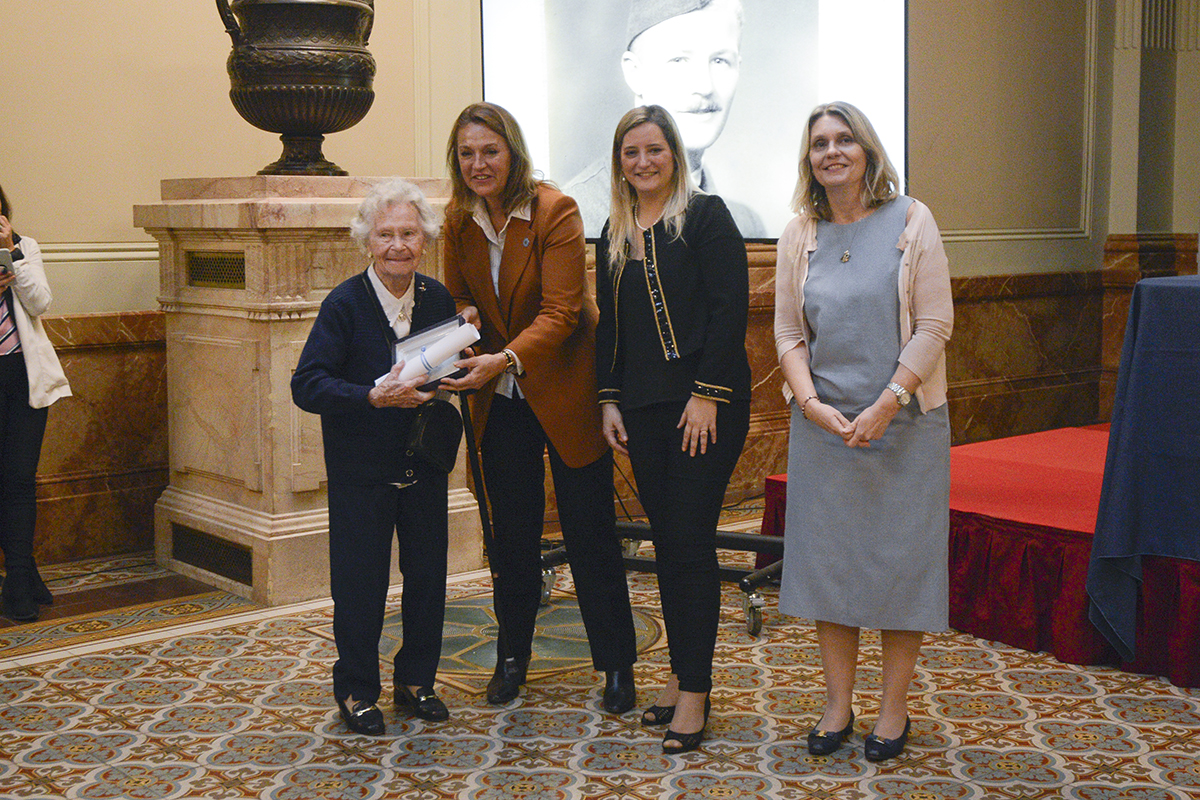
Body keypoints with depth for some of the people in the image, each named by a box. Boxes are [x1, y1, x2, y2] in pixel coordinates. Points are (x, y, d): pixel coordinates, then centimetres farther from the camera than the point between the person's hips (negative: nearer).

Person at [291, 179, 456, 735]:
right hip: (360, 470, -4)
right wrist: (374, 396, -29)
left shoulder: (439, 300, 1)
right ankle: (356, 690, 21)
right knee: (359, 584, 3)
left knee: (427, 576, 11)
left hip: (424, 465, 4)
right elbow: (306, 385, -18)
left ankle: (416, 680, 29)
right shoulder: (344, 304, -12)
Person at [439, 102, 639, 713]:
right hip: (501, 400, 5)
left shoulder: (556, 211, -17)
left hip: (565, 390, -4)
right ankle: (512, 656, 28)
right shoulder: (459, 219, -1)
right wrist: (465, 317, -12)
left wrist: (504, 359, -38)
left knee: (591, 532, 1)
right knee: (512, 533, 12)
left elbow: (561, 311, -23)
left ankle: (617, 666, 14)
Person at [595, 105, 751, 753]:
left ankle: (695, 691, 2)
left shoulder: (705, 216, -3)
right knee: (666, 541, 9)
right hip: (643, 408, 6)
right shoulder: (615, 234, 15)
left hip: (706, 404, -6)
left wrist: (706, 394, -15)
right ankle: (680, 672, 19)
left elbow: (731, 308, -10)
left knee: (690, 541, -6)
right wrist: (608, 398, 9)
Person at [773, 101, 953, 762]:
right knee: (825, 558, 5)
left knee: (900, 558, 2)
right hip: (822, 423, 3)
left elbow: (934, 327, -6)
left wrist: (885, 405, -15)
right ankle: (837, 705, 18)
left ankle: (893, 708, 16)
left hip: (904, 423, -2)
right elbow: (788, 333, 6)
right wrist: (811, 402, -10)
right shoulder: (800, 234, 6)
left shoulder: (910, 221, -2)